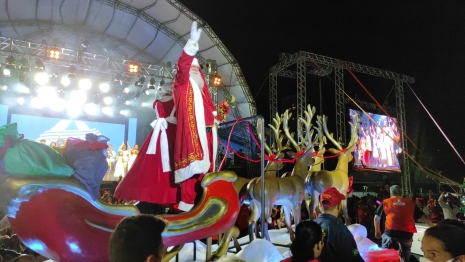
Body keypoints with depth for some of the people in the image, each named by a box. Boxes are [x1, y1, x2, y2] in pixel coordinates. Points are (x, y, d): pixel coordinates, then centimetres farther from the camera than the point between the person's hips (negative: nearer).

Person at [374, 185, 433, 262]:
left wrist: (377, 231, 29)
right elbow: (423, 217, 15)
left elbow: (377, 217, 16)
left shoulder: (385, 202, 13)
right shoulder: (410, 202, 15)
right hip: (407, 233, 2)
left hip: (390, 232, -2)